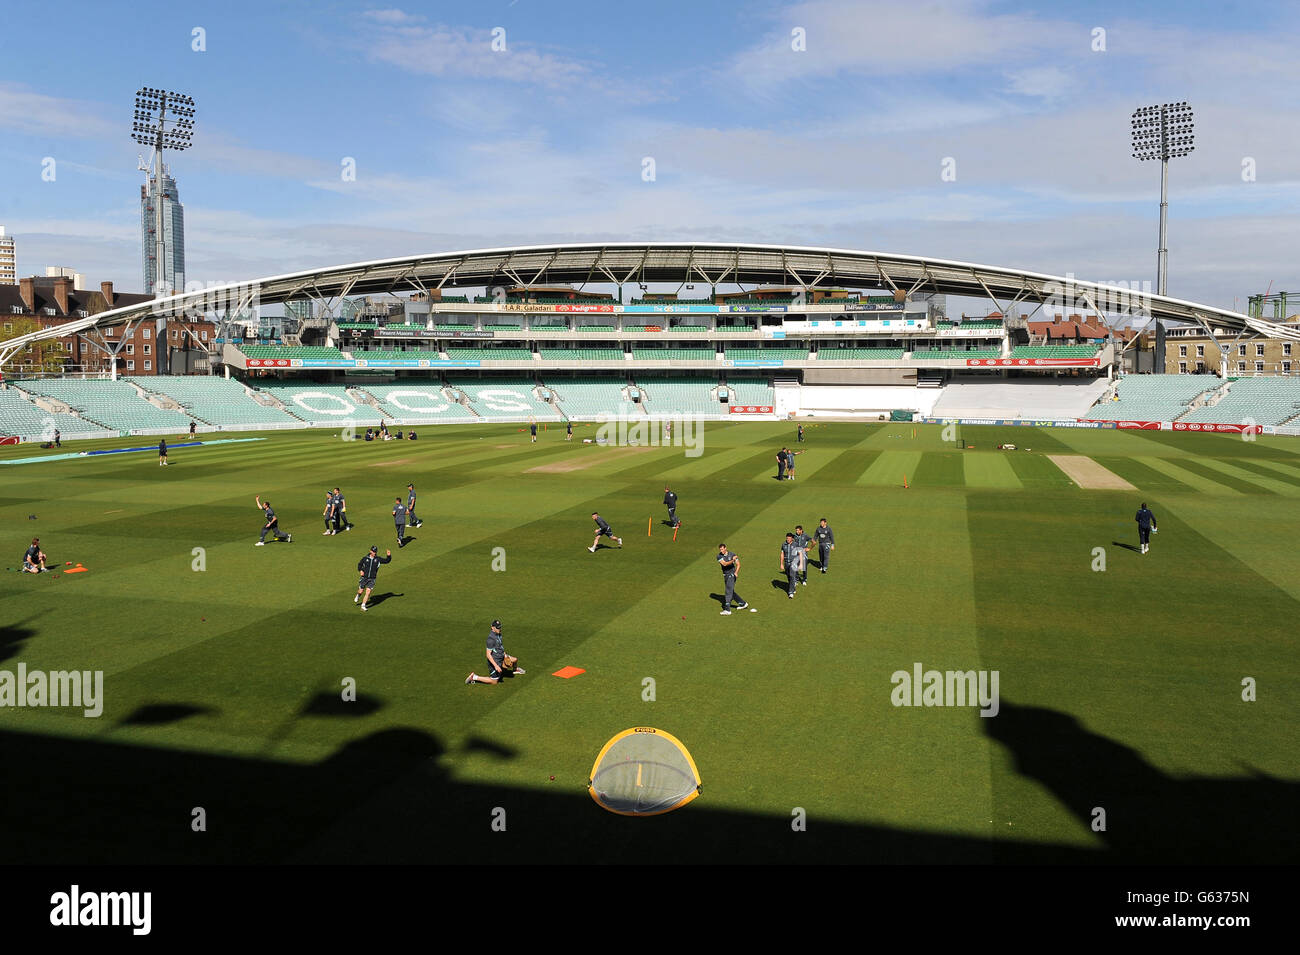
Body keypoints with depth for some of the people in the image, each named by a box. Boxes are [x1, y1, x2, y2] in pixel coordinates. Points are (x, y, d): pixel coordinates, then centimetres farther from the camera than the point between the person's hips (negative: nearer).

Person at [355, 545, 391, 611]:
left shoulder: (378, 559, -2)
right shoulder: (365, 558, -2)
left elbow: (387, 561, -4)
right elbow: (359, 564, 13)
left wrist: (389, 556, -23)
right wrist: (360, 570, -5)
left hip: (372, 579, 0)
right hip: (364, 578, 0)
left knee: (368, 592, -12)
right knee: (361, 591, 9)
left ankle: (363, 606, -4)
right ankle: (358, 596, 46)